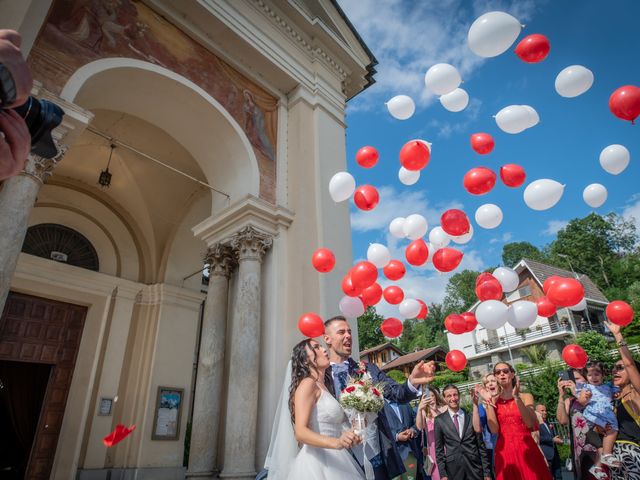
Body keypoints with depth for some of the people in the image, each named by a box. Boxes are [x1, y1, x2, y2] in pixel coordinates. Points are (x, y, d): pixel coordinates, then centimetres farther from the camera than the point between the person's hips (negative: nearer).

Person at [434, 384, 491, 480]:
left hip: (474, 466, 1)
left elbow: (481, 445, 4)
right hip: (453, 469, 0)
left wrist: (486, 472, 2)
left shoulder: (471, 416, 1)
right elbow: (439, 449, 1)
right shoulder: (440, 420, -2)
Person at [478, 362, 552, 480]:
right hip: (504, 451, 1)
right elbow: (494, 430, -9)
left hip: (526, 449, -1)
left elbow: (530, 424, -16)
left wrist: (516, 397, -25)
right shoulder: (494, 401, 4)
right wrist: (488, 402, -14)